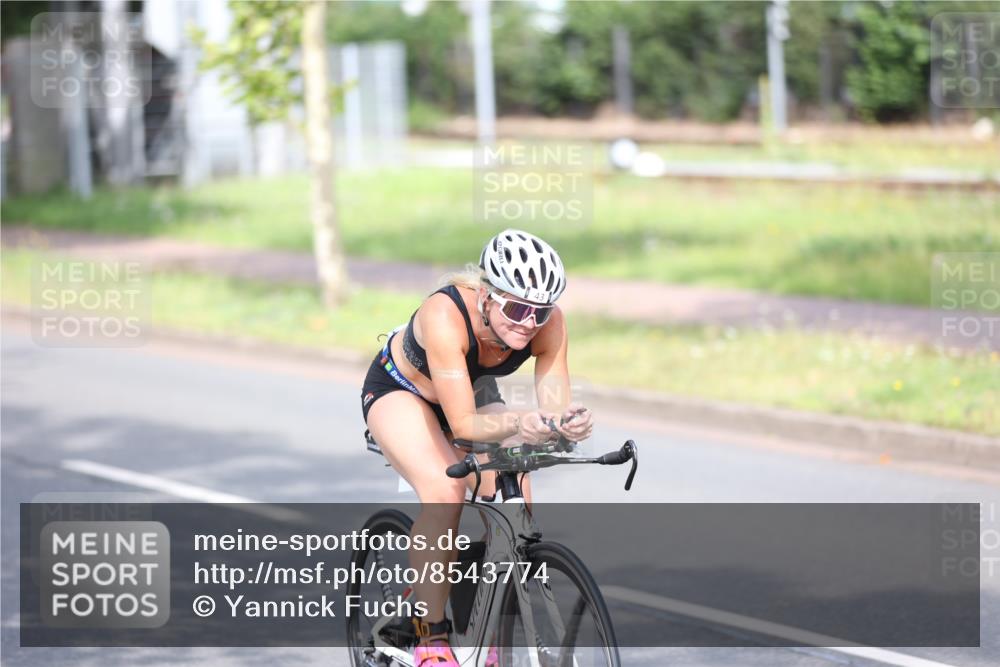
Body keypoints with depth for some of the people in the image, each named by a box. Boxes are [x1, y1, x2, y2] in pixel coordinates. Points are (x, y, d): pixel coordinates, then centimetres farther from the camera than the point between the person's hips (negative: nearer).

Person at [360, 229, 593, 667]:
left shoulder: (548, 322, -28)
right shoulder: (446, 314, -41)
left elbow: (553, 406, -27)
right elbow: (464, 424, -40)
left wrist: (568, 424, -50)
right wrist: (518, 424, -58)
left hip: (474, 393, 4)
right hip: (400, 390, -4)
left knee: (513, 499, -21)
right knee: (445, 489, -31)